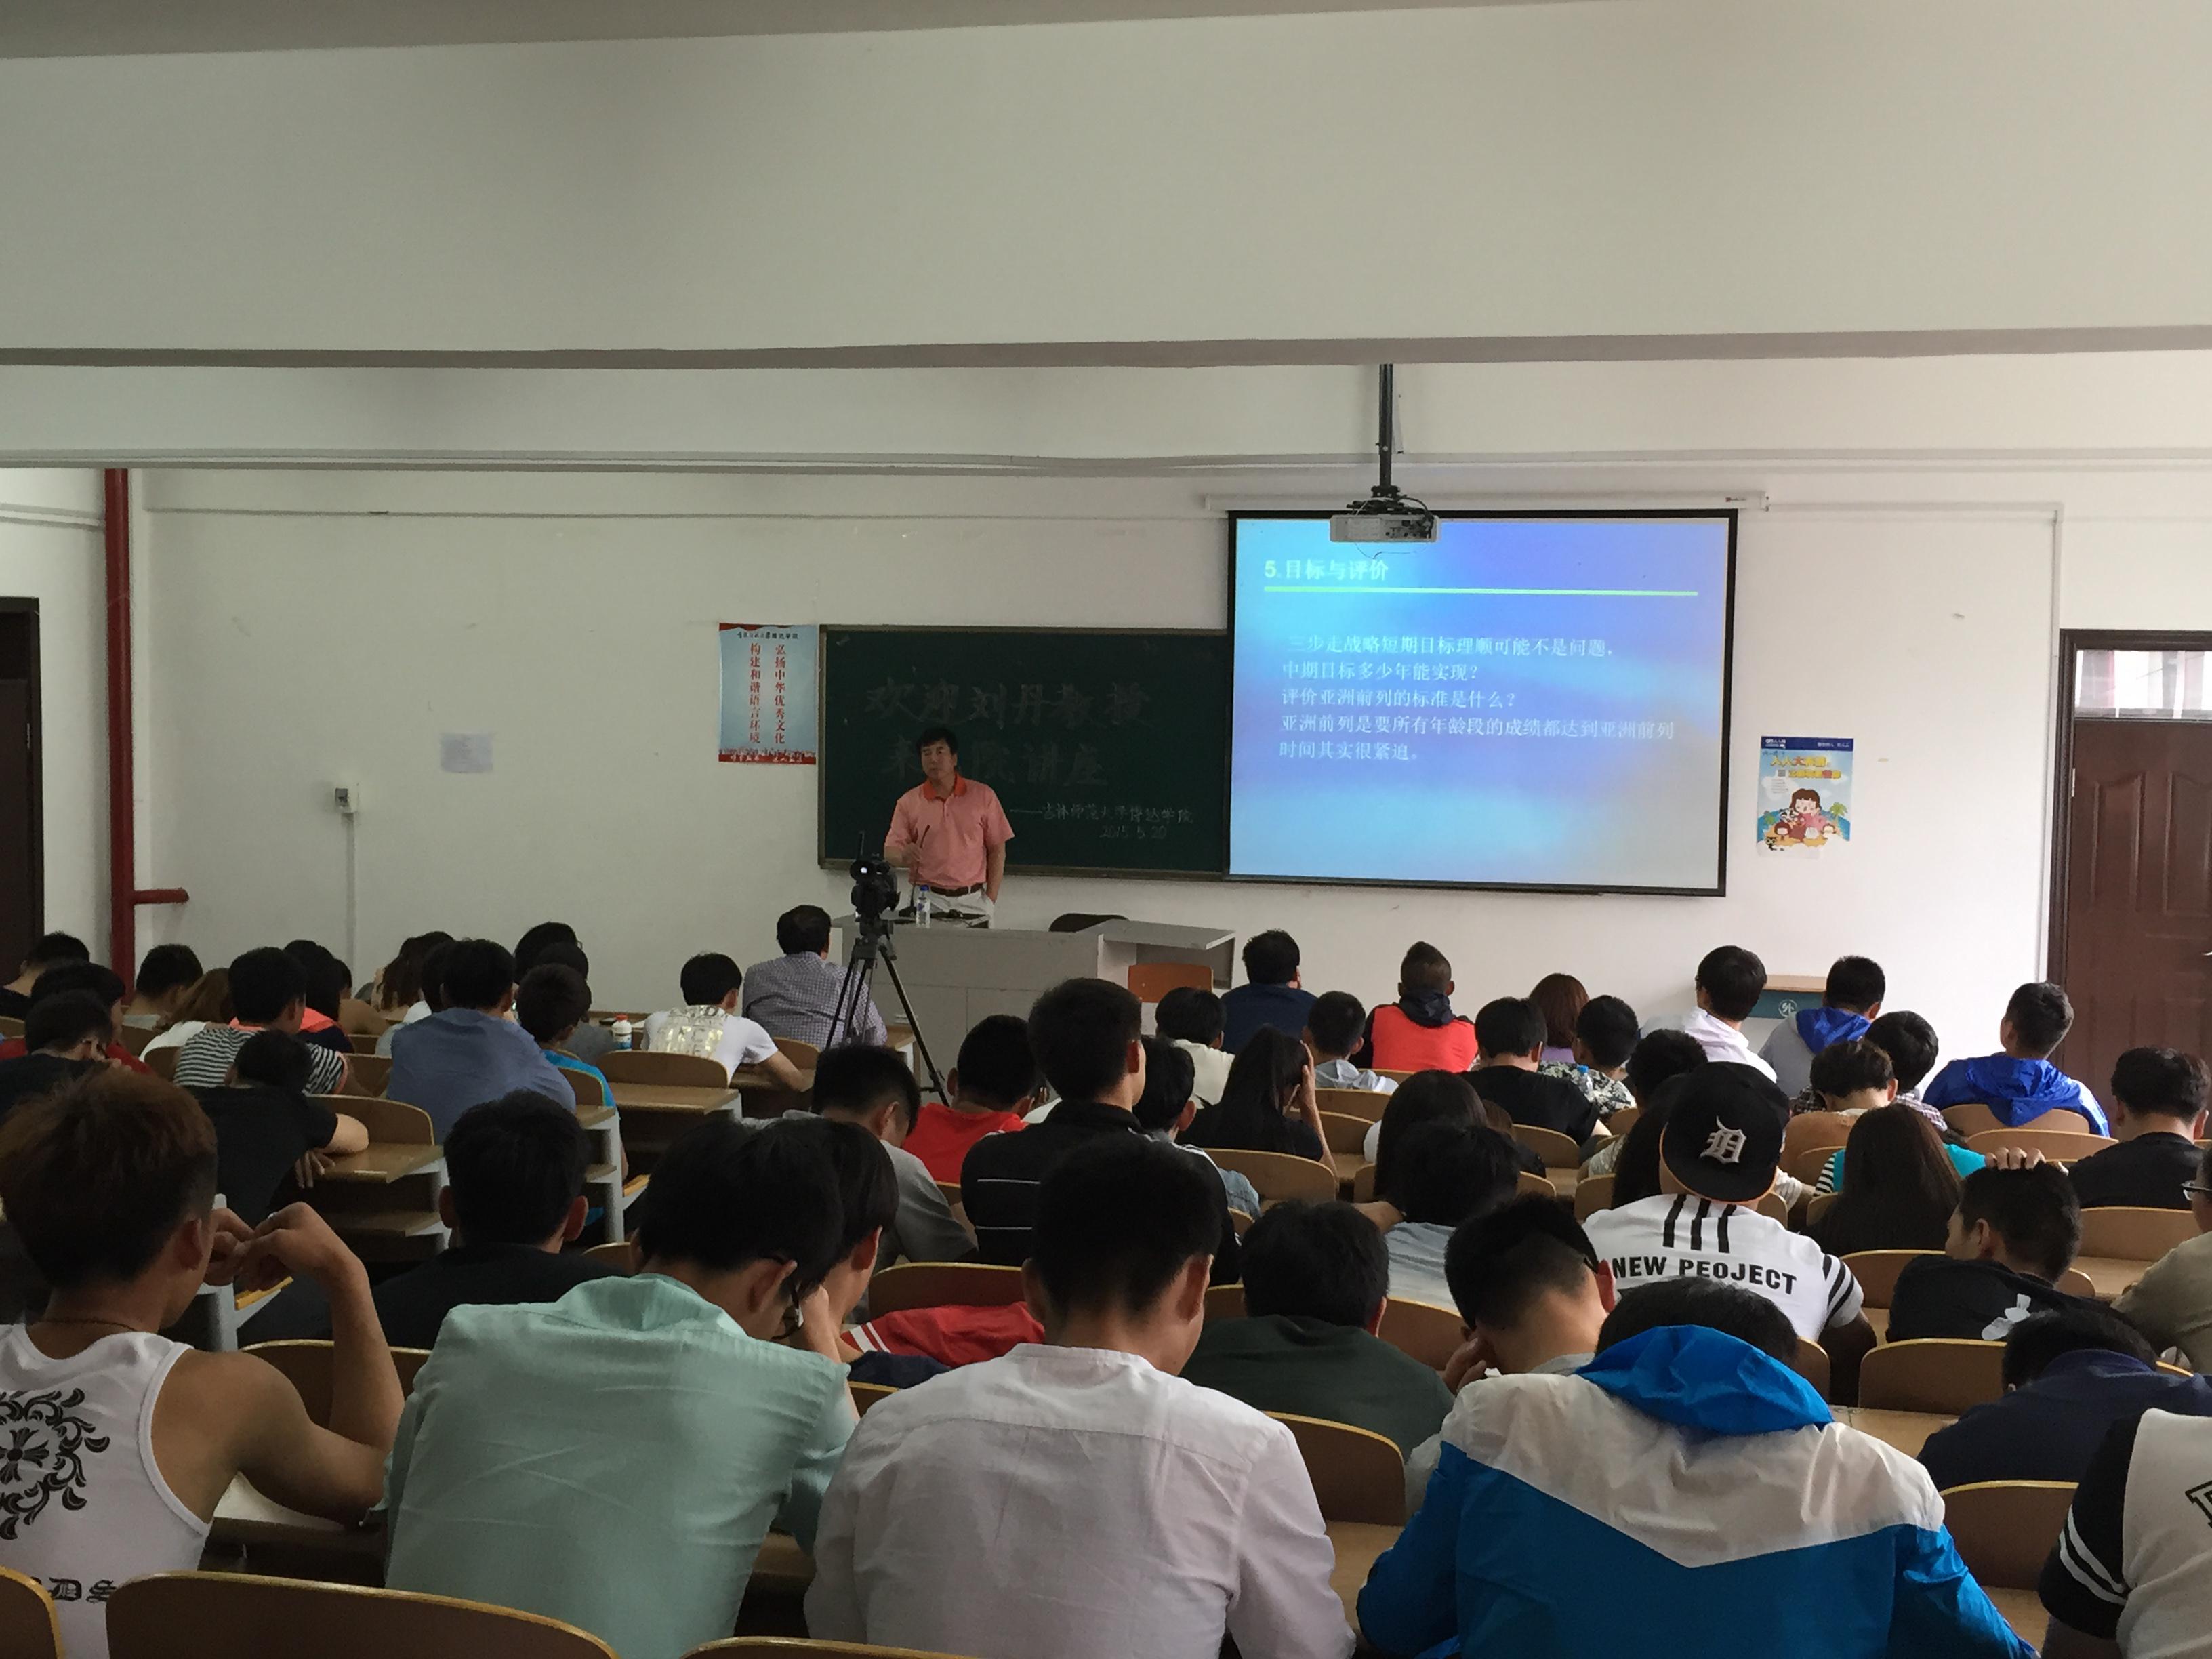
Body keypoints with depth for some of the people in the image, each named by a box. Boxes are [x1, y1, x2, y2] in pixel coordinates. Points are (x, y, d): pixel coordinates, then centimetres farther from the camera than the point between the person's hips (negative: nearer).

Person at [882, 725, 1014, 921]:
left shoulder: (983, 796, 3)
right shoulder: (909, 802, 6)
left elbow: (997, 849, 5)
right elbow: (890, 851, 5)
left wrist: (990, 898, -2)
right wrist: (904, 855, -19)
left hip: (972, 901, 0)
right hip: (927, 901, 0)